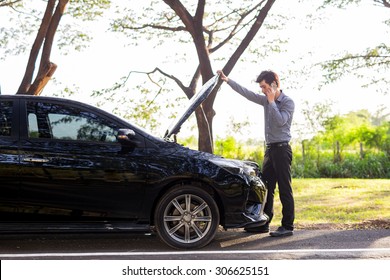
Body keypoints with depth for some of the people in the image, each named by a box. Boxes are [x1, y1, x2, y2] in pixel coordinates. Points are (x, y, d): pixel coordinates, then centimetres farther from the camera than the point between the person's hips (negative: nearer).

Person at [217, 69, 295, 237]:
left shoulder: (288, 102, -7)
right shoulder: (266, 100, 13)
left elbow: (280, 121, -22)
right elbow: (246, 93, 13)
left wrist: (271, 102, -15)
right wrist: (227, 80, 9)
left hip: (282, 149, -8)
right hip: (270, 149, 8)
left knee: (284, 189, -6)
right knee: (266, 188, 9)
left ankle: (287, 226, -2)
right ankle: (263, 224, 16)